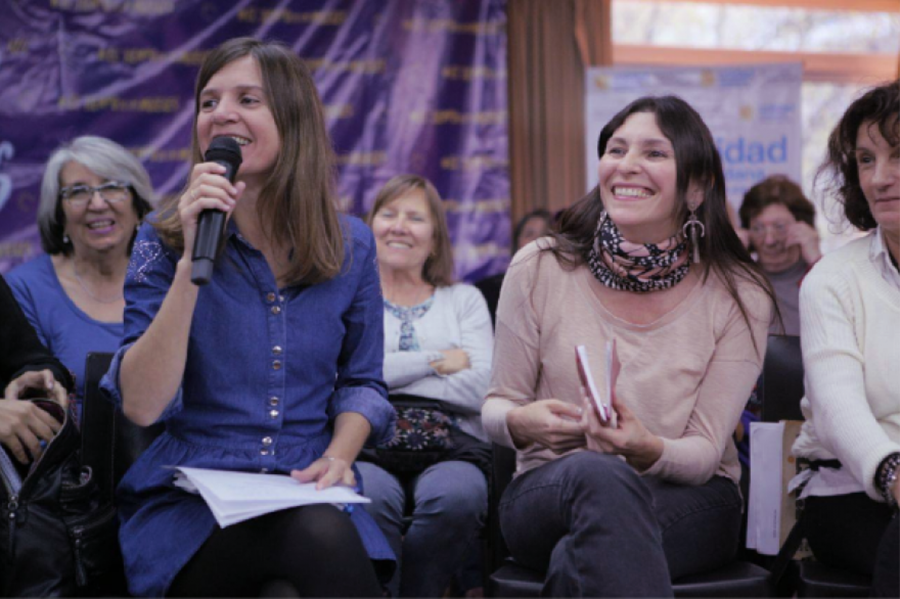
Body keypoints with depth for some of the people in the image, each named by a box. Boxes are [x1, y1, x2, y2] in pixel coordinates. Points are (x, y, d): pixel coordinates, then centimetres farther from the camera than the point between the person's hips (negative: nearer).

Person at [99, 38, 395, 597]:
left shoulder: (351, 246, 6)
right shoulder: (165, 240, -1)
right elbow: (142, 405, -12)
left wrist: (338, 456, -6)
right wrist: (192, 262, -20)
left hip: (308, 493, 3)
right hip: (190, 503, -3)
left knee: (329, 534, -36)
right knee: (323, 538, -37)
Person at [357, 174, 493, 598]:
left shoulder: (464, 300, 23)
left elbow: (481, 388, 5)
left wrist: (388, 378, -1)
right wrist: (435, 361, 1)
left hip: (450, 443, 1)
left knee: (456, 496, -35)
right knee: (373, 496, -38)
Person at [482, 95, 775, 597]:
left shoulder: (739, 296, -3)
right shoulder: (539, 269, -1)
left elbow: (706, 451, -5)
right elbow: (497, 404, 7)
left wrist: (649, 450, -29)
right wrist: (520, 422, -19)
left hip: (688, 502, -2)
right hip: (547, 494, 2)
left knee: (579, 558, -38)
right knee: (600, 473, -37)